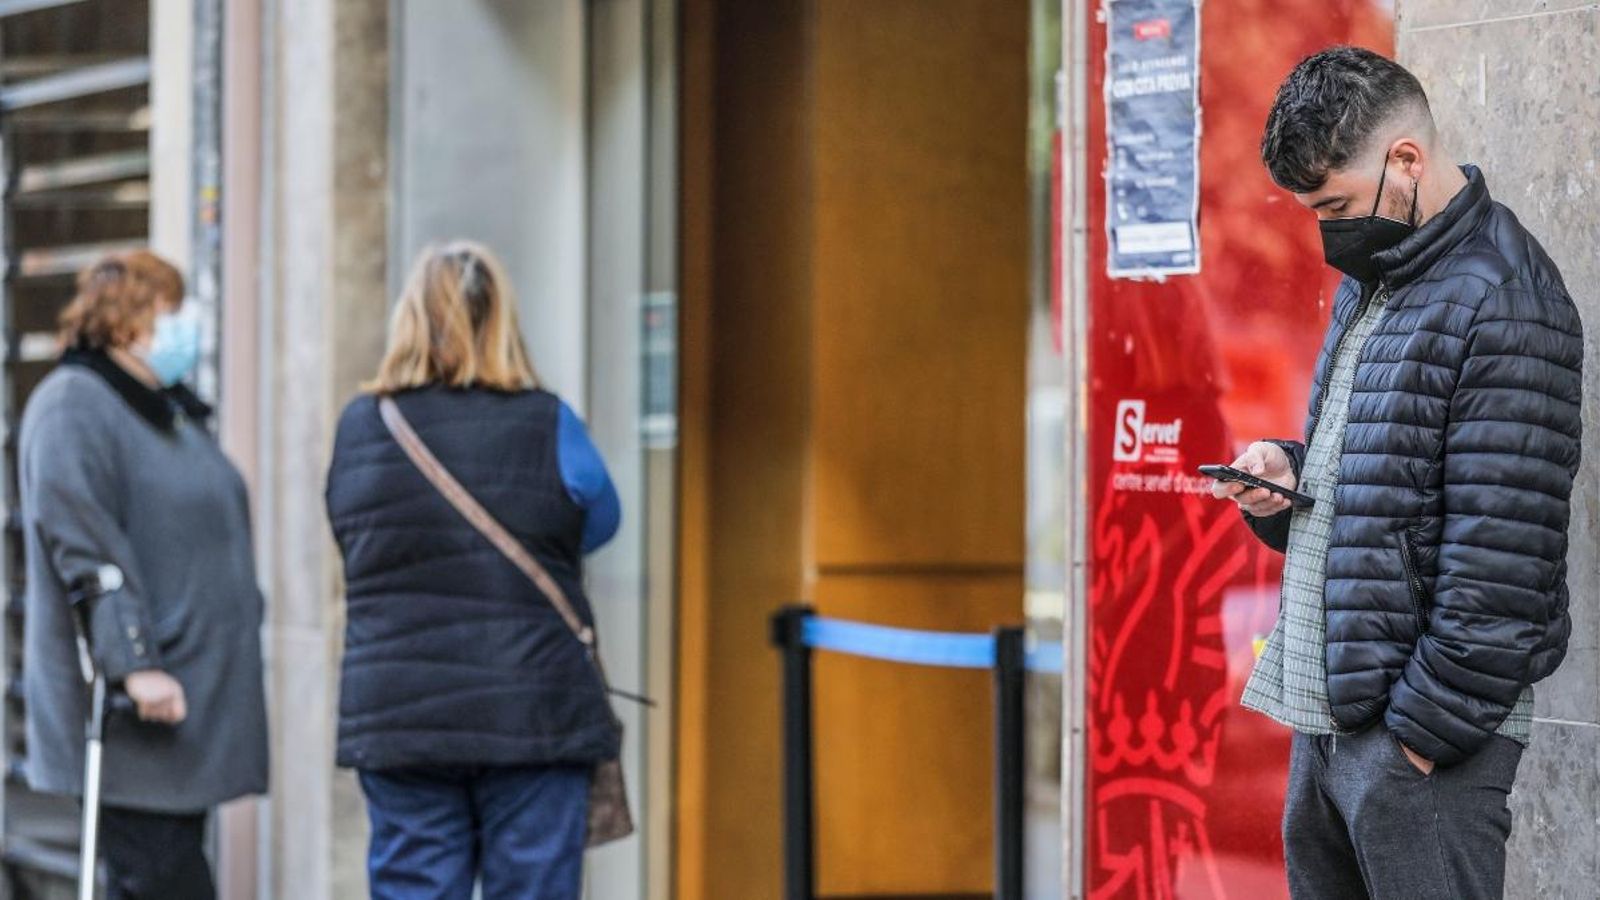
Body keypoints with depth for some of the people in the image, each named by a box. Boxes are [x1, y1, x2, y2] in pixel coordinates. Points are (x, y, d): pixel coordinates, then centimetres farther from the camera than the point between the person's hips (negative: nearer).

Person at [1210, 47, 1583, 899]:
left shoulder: (1500, 307, -14)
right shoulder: (1368, 281, 15)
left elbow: (1499, 564, -18)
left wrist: (1428, 727, -17)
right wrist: (1286, 475, 6)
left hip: (1421, 728, -9)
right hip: (1323, 711, 9)